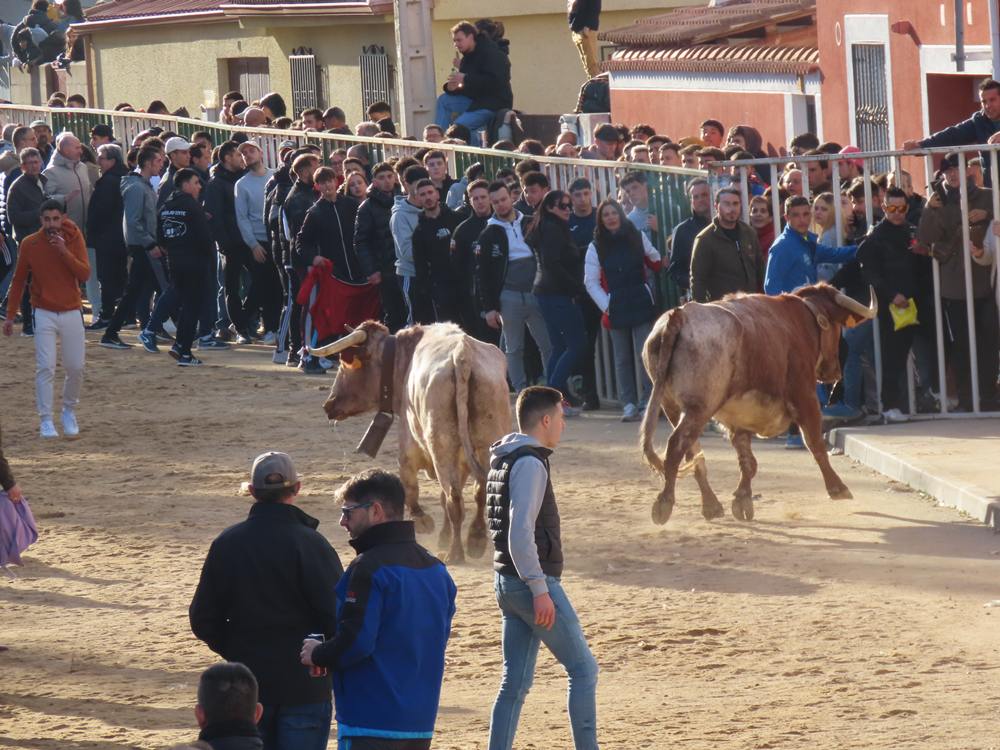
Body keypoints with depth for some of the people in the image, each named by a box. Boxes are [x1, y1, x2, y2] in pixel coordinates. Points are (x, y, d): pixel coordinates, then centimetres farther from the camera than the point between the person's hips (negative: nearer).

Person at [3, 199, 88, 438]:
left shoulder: (74, 239, -3)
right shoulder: (30, 244, -5)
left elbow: (85, 274, -12)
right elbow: (18, 281, 4)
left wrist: (64, 251, -22)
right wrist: (10, 316, 3)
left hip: (71, 313, 1)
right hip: (44, 314, -1)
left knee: (76, 368, 4)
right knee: (45, 368, -10)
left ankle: (69, 411, 26)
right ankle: (46, 421, -6)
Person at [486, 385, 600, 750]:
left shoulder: (503, 460, 14)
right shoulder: (530, 463, -15)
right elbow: (520, 534, -23)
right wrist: (540, 591, -24)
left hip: (507, 582, 9)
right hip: (534, 582, -9)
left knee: (515, 681, 8)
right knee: (583, 669, -2)